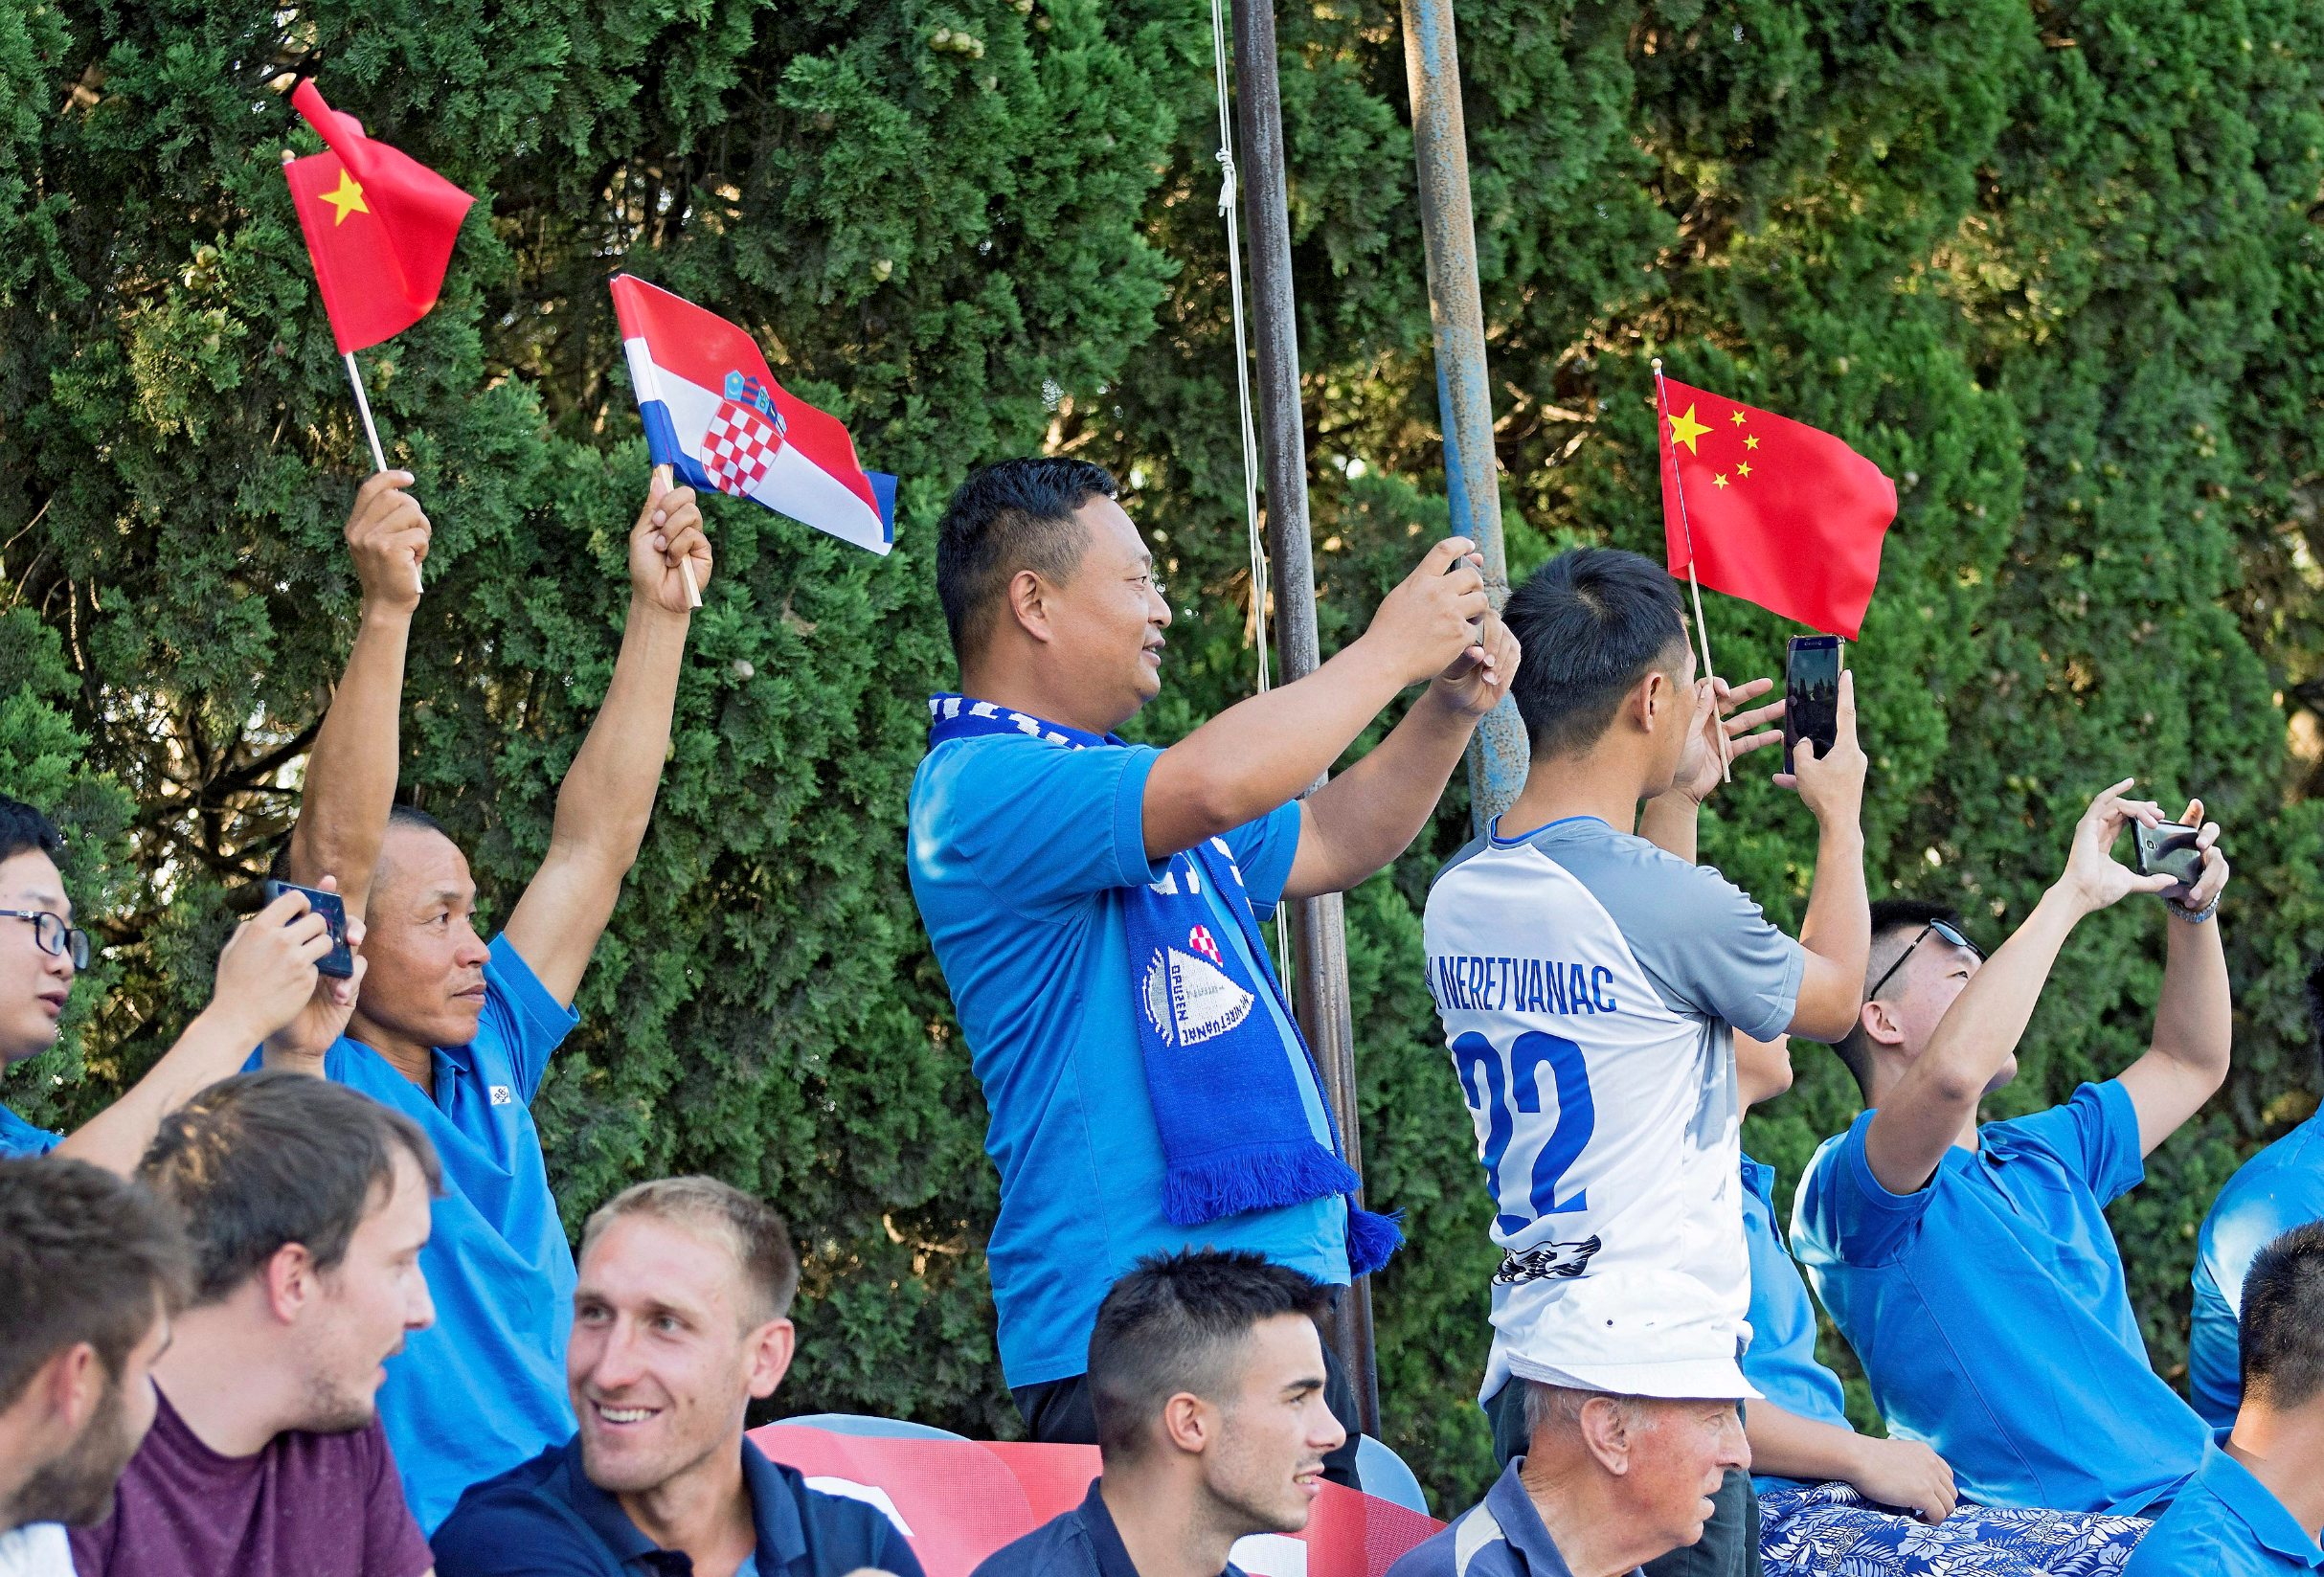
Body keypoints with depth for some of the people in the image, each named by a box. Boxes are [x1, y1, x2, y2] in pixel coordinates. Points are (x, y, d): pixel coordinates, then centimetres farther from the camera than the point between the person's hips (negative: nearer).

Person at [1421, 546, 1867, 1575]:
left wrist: (1675, 803, 31)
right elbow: (1832, 997, 6)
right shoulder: (1667, 901, -15)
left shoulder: (1457, 898, 7)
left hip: (1525, 1363, 8)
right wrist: (1840, 812, 21)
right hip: (1657, 1379, -8)